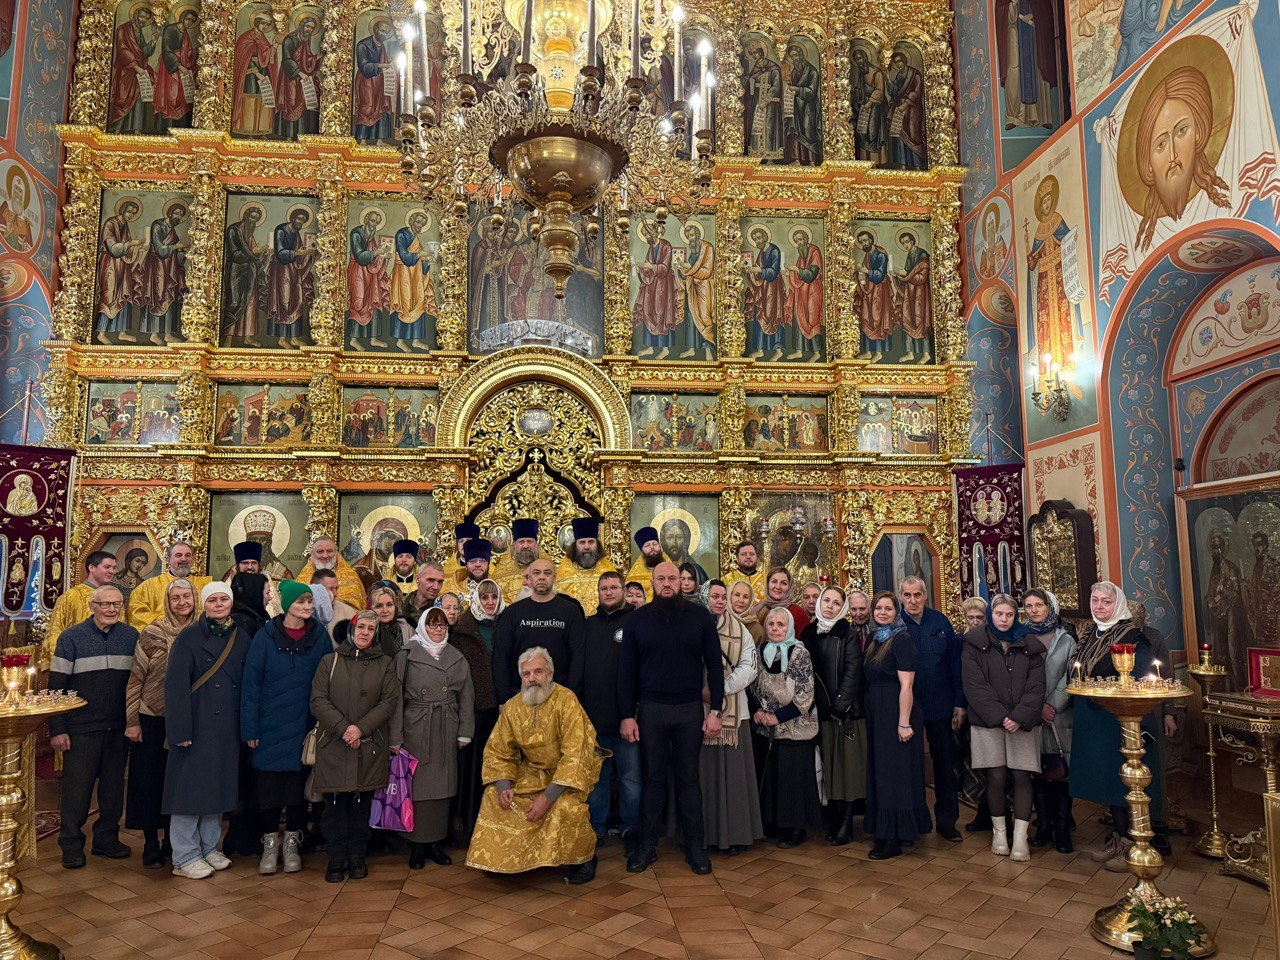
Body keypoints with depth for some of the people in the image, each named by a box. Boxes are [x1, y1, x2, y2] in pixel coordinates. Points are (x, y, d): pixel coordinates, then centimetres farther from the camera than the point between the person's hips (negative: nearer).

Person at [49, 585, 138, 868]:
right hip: (81, 728, -3)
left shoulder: (131, 637, 4)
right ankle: (71, 845, 19)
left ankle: (106, 839, 25)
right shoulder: (71, 638, -4)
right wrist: (57, 729, -8)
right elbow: (56, 686, -4)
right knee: (77, 787, 4)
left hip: (118, 728, 3)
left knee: (113, 786, 11)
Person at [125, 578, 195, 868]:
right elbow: (135, 678, -5)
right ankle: (151, 843, 16)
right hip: (151, 719, -2)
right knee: (149, 778, 4)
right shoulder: (153, 634, -8)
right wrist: (132, 721, -7)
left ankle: (172, 839, 24)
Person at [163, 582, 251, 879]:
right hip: (197, 725, -5)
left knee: (218, 786, 13)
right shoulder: (189, 637, -7)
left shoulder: (242, 637, 7)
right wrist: (180, 729, -17)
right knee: (191, 786, 1)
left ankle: (209, 848, 26)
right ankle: (185, 857, 13)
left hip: (228, 728, 5)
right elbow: (175, 684, -12)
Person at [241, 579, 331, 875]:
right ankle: (269, 844, 21)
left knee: (299, 784, 8)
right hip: (270, 726, -1)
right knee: (268, 785, 4)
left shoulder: (320, 636, 1)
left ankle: (292, 844, 23)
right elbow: (251, 683, -4)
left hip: (305, 727, 1)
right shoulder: (266, 637, -5)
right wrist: (249, 729, -8)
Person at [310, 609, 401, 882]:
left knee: (361, 803, 7)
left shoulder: (385, 664, 7)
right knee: (335, 805, 3)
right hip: (333, 746, 0)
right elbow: (318, 700, -1)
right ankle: (336, 859, 16)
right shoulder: (330, 661, 6)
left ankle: (357, 857, 21)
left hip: (370, 746, 1)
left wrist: (361, 728, -13)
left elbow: (389, 701, -1)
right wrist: (343, 727, -14)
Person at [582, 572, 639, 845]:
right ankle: (596, 828, 25)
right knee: (596, 777, 13)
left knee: (631, 777, 5)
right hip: (593, 715, 4)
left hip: (625, 715, -3)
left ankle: (631, 828, 20)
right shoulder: (589, 625, 10)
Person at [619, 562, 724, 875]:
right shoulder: (637, 620, 2)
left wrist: (715, 710, -3)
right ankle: (647, 844, 20)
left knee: (688, 777, 8)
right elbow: (626, 670, 3)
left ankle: (694, 845, 20)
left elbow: (714, 665, 2)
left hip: (690, 709, 0)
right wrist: (627, 715, -2)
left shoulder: (699, 617, 1)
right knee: (653, 777, 8)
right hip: (650, 709, 0)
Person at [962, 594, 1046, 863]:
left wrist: (1020, 717, -12)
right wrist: (1000, 716, -13)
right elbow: (975, 686, -5)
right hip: (988, 721, -1)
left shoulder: (1030, 645, 8)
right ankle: (999, 832, 15)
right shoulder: (975, 644, 2)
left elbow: (1036, 686, 1)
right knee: (996, 776, 0)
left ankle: (1020, 836, 4)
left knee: (1021, 777, -2)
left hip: (1022, 722, 1)